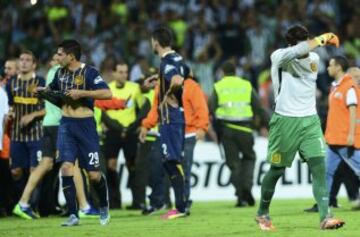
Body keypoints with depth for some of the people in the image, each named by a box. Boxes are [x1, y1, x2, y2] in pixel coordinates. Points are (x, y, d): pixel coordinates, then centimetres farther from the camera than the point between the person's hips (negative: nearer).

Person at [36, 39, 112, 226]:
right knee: (66, 167, -12)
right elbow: (53, 88, 29)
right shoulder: (60, 73, 8)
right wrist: (43, 91, 7)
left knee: (93, 174, -1)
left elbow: (107, 93, -22)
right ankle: (72, 215, -9)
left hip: (85, 125, -5)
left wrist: (81, 93, -25)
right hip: (66, 125, 5)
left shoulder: (88, 72, -11)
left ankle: (104, 207, 28)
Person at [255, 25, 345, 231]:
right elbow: (297, 52, -33)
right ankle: (262, 214, 29)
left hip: (310, 121, 4)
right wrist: (322, 39, -33)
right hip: (285, 121, -4)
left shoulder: (314, 59, 6)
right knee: (277, 170, 8)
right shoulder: (279, 57, -11)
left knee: (319, 167, -13)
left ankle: (325, 217, -19)